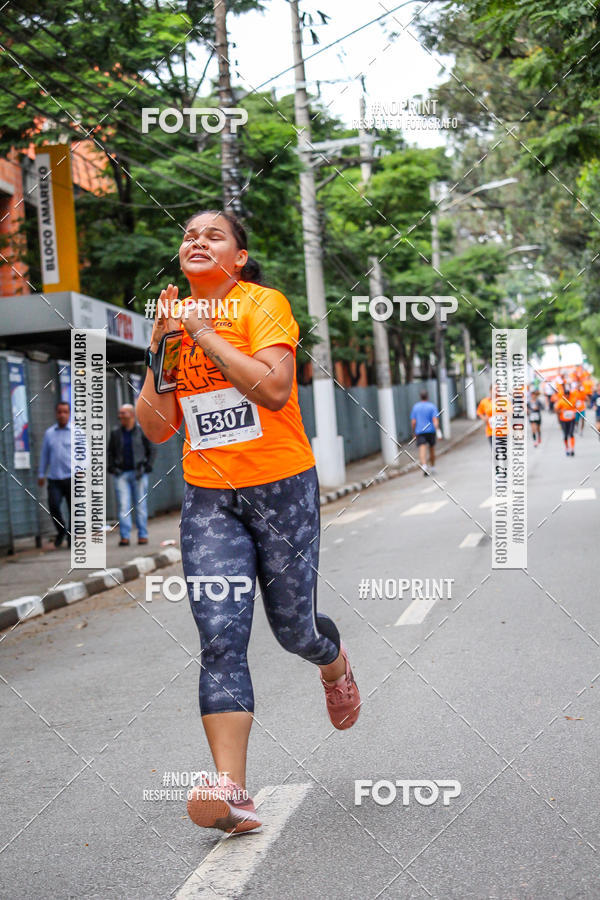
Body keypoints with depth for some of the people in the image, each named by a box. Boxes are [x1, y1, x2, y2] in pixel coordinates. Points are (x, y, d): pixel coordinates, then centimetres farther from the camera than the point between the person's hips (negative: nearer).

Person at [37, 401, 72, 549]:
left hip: (72, 477, -2)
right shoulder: (49, 433, 13)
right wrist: (41, 474, 15)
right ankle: (61, 531, 10)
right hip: (54, 479, 2)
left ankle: (71, 538, 11)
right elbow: (44, 455, 18)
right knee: (53, 504, -14)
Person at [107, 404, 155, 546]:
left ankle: (143, 535, 9)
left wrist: (146, 467, -5)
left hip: (138, 474, -2)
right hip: (121, 474, 2)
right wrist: (111, 467, 2)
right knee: (123, 506, -5)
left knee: (140, 505, 2)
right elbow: (110, 453, 17)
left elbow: (152, 450, 5)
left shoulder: (142, 432, 1)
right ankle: (125, 537, -6)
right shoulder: (115, 433, 8)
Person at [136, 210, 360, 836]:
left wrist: (205, 333, -18)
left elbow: (274, 390, -24)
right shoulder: (175, 318, 10)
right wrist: (160, 352, -3)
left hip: (281, 487, -3)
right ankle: (231, 791, -12)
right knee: (220, 638, -10)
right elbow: (157, 428, 8)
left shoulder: (263, 303, -6)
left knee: (293, 628, 8)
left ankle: (335, 666, 45)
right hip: (208, 497, 4)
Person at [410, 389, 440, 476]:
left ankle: (424, 466, -35)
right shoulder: (432, 406, 1)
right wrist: (437, 430, -17)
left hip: (420, 432, 0)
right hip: (431, 431, 0)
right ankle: (432, 468, 31)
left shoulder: (415, 407, 6)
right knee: (432, 449, 18)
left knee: (422, 450, -12)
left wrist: (414, 432, 15)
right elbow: (435, 420, -11)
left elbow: (413, 422, 3)